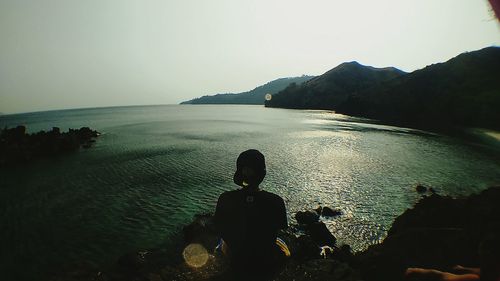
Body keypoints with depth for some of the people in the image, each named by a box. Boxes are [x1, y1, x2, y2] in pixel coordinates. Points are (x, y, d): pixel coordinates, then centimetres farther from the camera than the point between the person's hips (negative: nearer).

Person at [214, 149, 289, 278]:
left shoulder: (225, 199, -23)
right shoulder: (276, 201, -27)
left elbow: (221, 231, -7)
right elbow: (275, 232, -10)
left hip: (237, 263, 1)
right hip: (267, 265, 0)